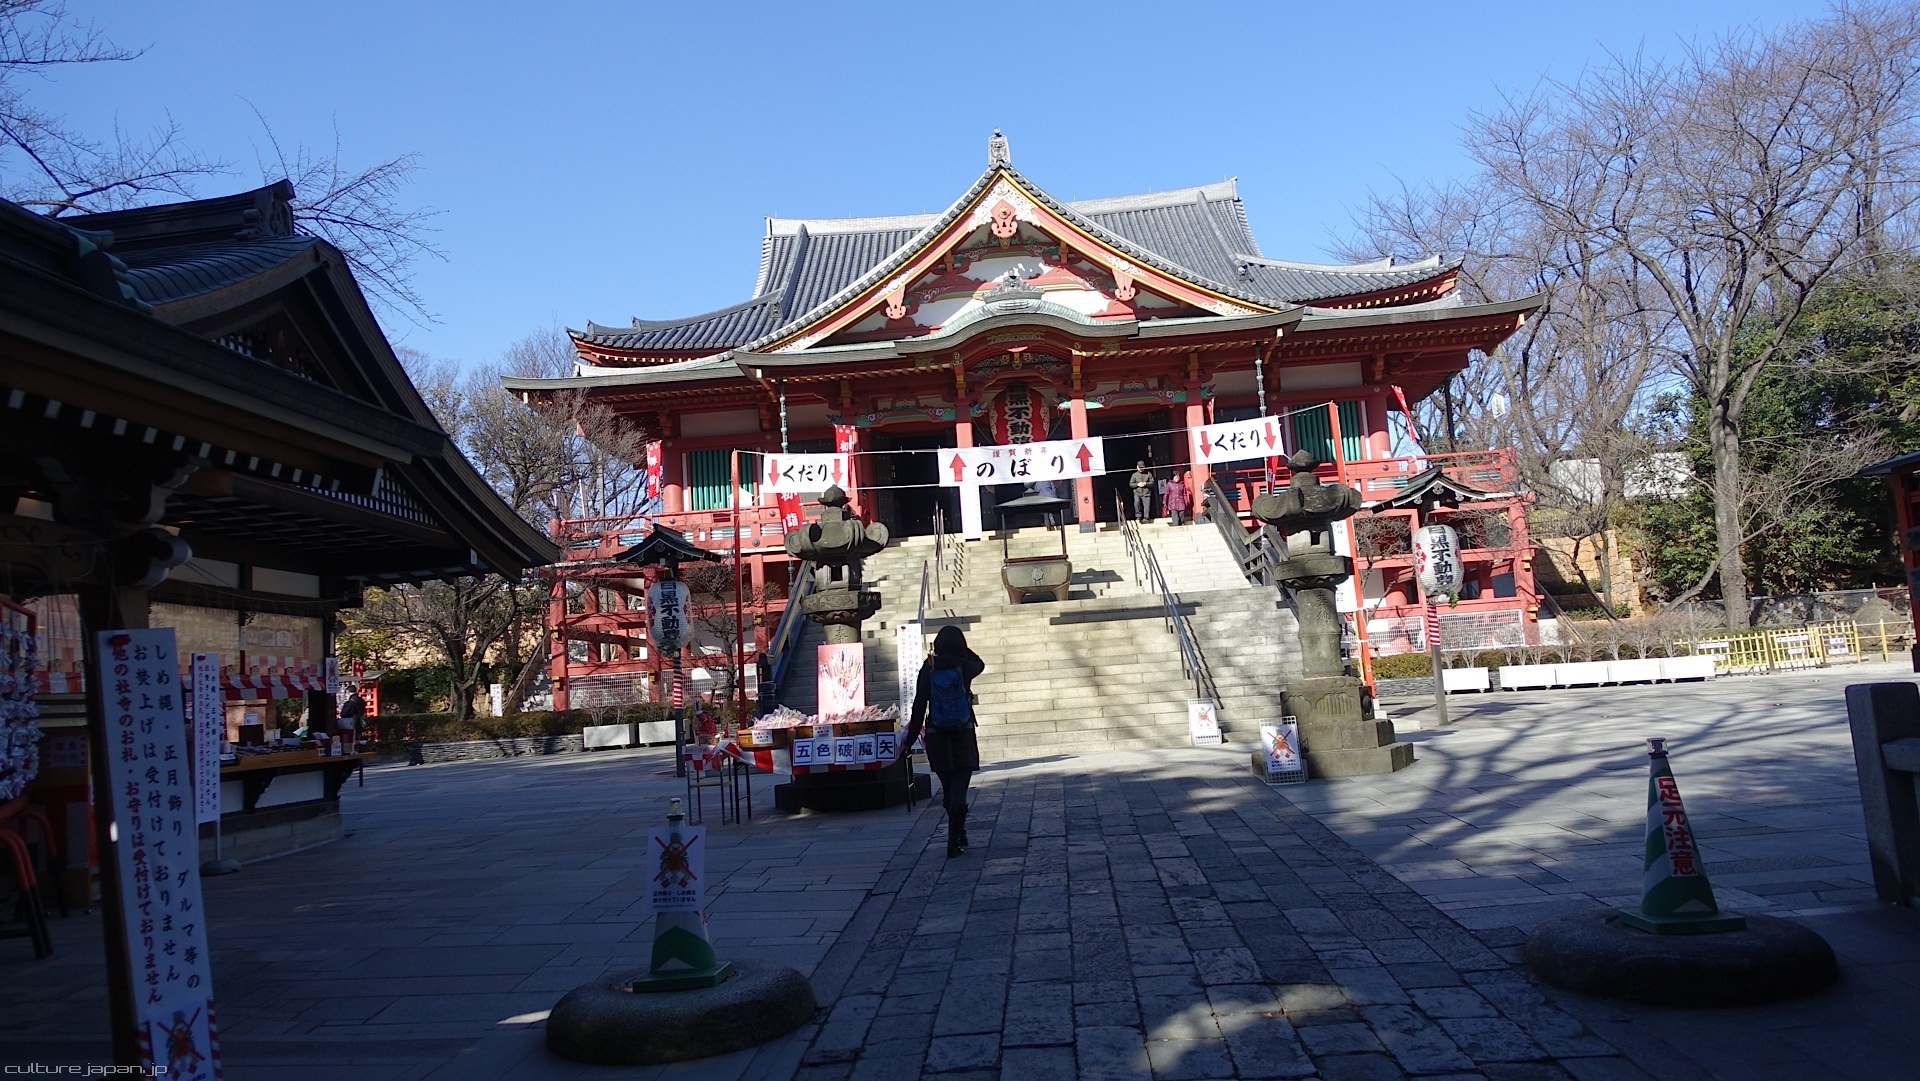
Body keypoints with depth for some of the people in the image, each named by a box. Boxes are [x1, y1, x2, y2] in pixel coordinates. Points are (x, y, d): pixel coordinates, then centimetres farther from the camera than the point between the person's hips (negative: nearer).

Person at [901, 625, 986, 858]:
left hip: (936, 737, 2)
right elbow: (980, 664, 19)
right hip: (963, 735, -2)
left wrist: (910, 738, 3)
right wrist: (960, 648, 12)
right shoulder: (964, 667, -7)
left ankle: (959, 836, 29)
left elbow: (919, 707, -4)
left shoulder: (928, 670, -5)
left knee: (948, 789, 16)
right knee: (959, 789, 1)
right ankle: (954, 843, -5)